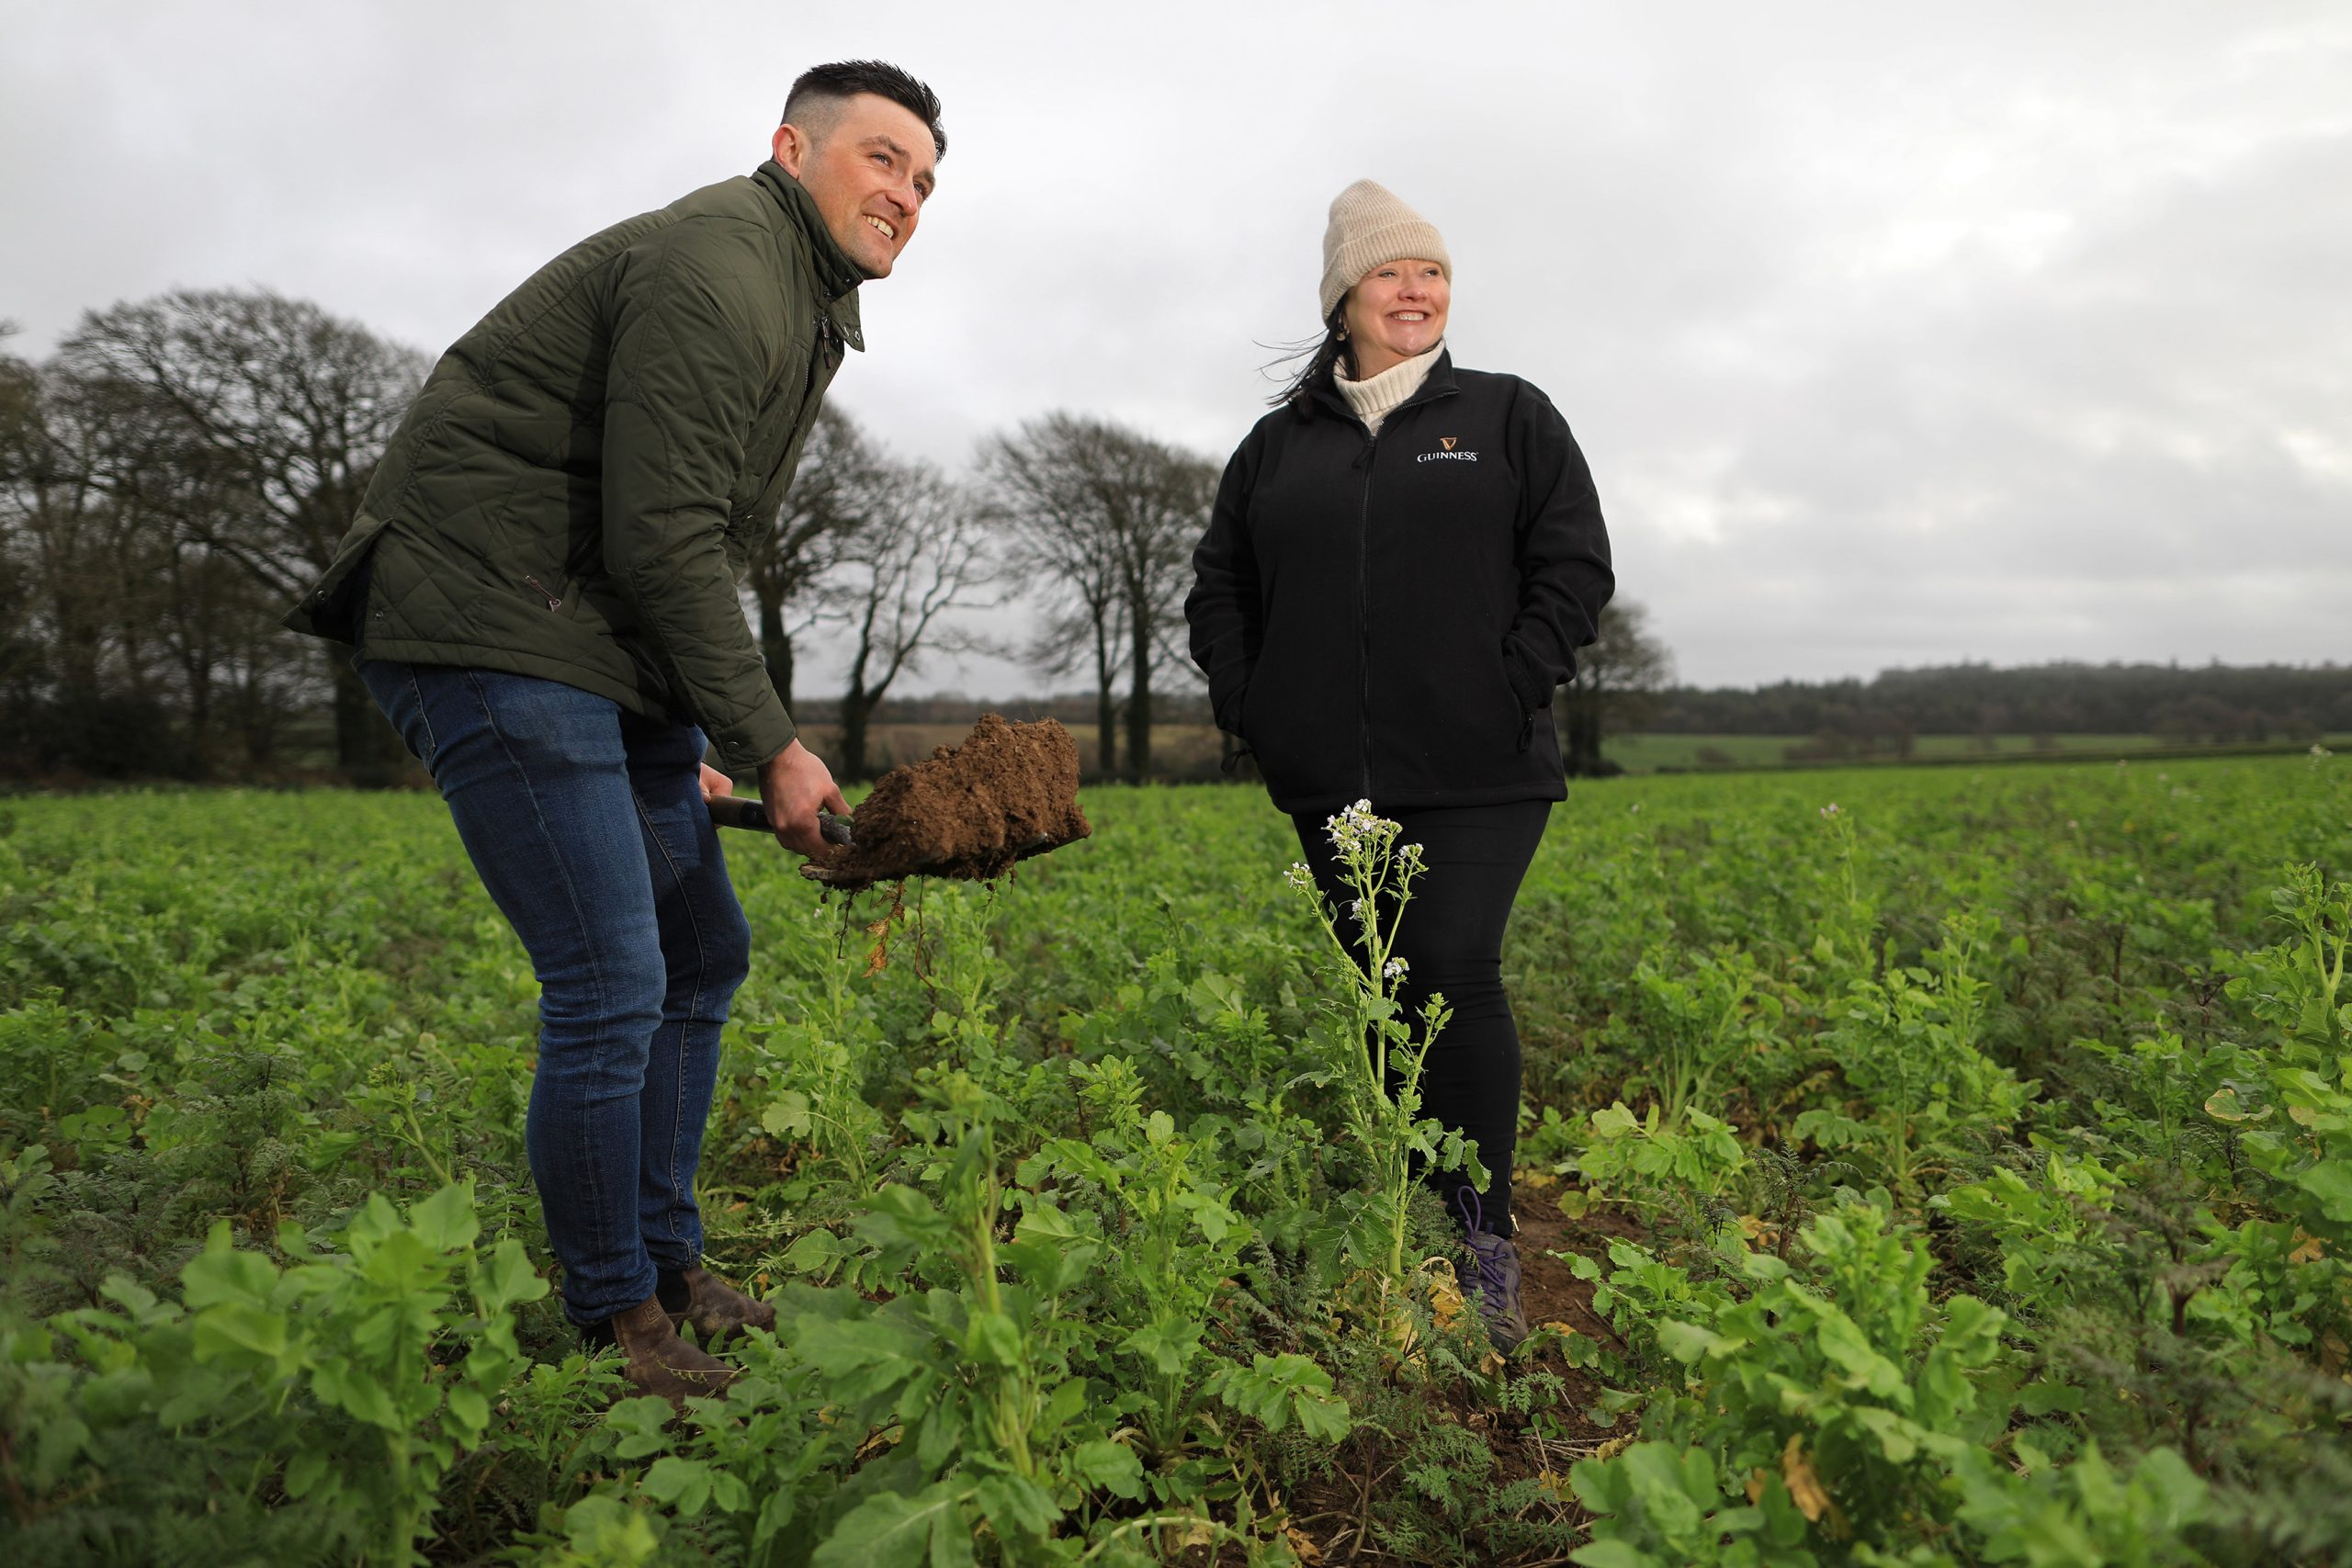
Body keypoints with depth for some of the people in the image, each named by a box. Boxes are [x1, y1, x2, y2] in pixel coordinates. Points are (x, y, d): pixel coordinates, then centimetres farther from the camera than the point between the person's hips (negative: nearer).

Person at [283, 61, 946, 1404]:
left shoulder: (805, 307, 19)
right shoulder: (718, 270, -15)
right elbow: (663, 541, -22)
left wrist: (690, 744, 16)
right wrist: (772, 748, -16)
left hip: (607, 653, 11)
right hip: (493, 630, -11)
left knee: (704, 957, 12)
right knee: (612, 988, -12)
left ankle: (670, 1266, 25)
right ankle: (615, 1324, 7)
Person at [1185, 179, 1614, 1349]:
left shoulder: (1511, 418, 10)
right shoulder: (1279, 444, 16)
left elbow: (1575, 566, 4)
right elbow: (1218, 584, 17)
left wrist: (1514, 692, -8)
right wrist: (1249, 705, 4)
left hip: (1475, 778, -3)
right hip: (1334, 781, 3)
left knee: (1455, 977, -14)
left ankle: (1485, 1251, -4)